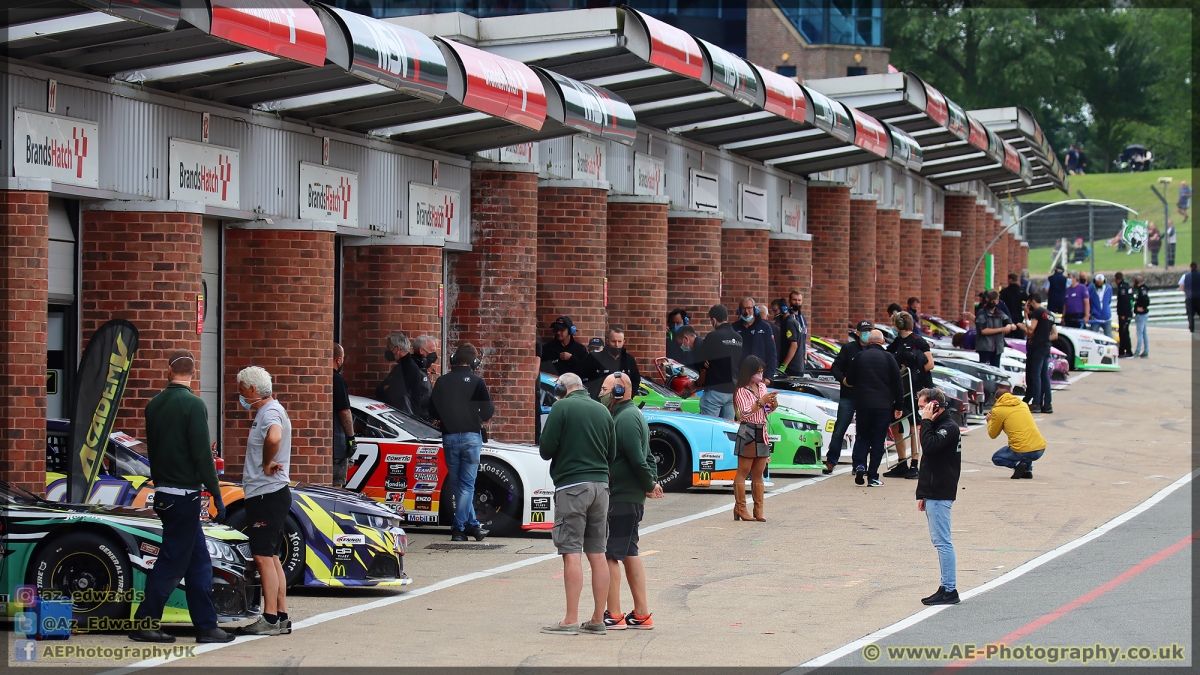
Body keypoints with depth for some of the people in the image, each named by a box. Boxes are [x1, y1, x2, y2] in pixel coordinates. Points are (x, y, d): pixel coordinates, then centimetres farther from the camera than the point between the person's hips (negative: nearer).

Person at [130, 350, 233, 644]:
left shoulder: (154, 404, 9)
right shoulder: (193, 404, -14)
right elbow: (202, 454, -16)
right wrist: (216, 495, -11)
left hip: (164, 494, 8)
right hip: (185, 494, -8)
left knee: (199, 562, 11)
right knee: (171, 562, -1)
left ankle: (206, 625, 10)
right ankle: (144, 623, 1)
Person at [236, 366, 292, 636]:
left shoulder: (270, 413, -16)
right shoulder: (266, 411, 17)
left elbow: (274, 437, -38)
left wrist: (267, 464, -24)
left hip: (268, 495, -11)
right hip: (265, 494, 11)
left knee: (263, 556, -10)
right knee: (271, 558, 13)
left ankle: (270, 620, -11)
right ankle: (281, 617, 16)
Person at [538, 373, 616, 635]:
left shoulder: (561, 408, -7)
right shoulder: (603, 411, 9)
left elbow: (546, 449, -8)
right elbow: (612, 455, 14)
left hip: (571, 485, -6)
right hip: (600, 485, 6)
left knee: (572, 553, -7)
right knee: (597, 554, 8)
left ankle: (570, 620, -10)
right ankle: (598, 620, 10)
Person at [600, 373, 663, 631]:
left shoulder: (625, 419, -16)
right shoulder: (632, 415, 18)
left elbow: (637, 459, -21)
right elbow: (643, 458, 21)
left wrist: (649, 484, -8)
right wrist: (652, 482, 8)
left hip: (620, 499, -11)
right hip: (632, 498, 11)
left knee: (609, 554, -7)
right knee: (629, 554, 15)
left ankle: (613, 616, -7)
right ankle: (641, 614, 17)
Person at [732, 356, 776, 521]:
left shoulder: (762, 387, 13)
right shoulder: (742, 391, -9)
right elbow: (746, 412, -19)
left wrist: (773, 404, 0)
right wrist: (761, 401, -25)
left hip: (762, 433, 7)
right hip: (747, 432, -7)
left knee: (758, 474, 8)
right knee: (743, 472, -3)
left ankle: (759, 510, 9)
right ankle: (740, 508, -1)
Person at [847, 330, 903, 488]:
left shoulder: (859, 357, 1)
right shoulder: (888, 358, -3)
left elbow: (850, 380, 10)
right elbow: (897, 384, -1)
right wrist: (898, 406, 5)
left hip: (862, 404, 1)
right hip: (883, 406, -1)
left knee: (863, 436, 15)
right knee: (878, 440, 2)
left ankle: (859, 464, -8)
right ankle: (872, 477, -1)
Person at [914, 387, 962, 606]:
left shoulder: (949, 427, -12)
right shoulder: (938, 426, 19)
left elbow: (930, 446, -29)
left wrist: (926, 422, -16)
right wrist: (923, 494, 20)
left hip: (940, 495, -10)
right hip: (933, 494, 10)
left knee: (942, 541, -10)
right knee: (940, 541, 11)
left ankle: (949, 590, -10)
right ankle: (947, 588, 14)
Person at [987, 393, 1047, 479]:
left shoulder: (998, 410, 2)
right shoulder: (1023, 404, 18)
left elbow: (993, 434, 14)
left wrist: (990, 421, 32)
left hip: (1023, 452, -5)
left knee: (995, 458, 22)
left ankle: (1017, 464, -4)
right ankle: (1027, 470, 23)